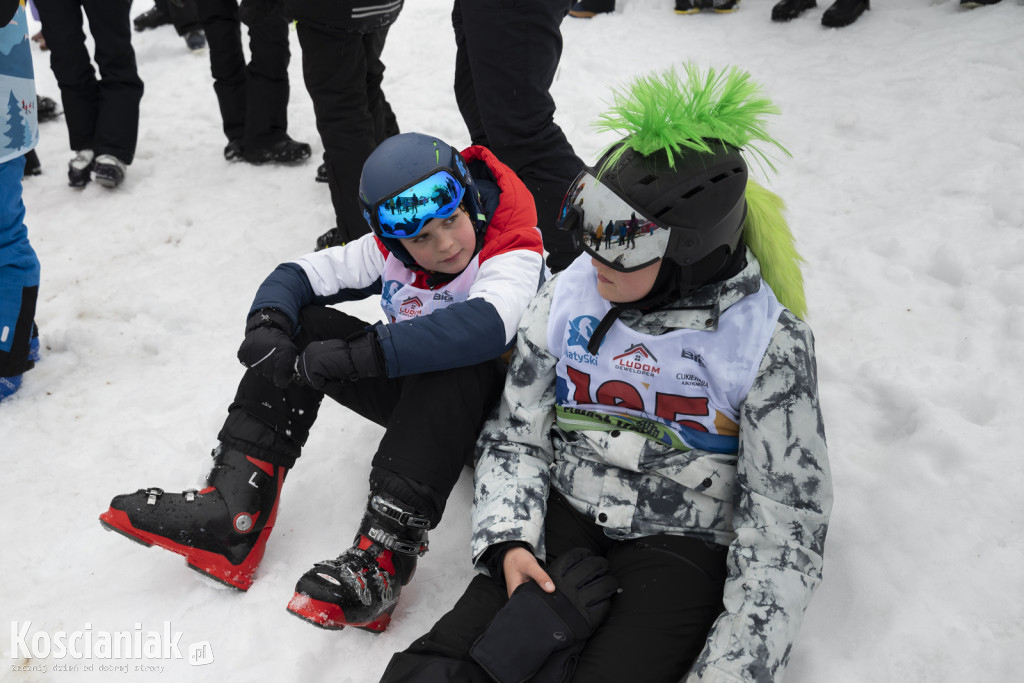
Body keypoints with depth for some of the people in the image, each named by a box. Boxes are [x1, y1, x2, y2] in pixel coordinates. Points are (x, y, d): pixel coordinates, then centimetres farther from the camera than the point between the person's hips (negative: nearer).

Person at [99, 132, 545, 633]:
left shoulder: (514, 254, -23)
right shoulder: (388, 252, -5)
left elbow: (487, 327, -44)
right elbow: (298, 276, -3)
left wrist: (360, 353, -47)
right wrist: (268, 320, -27)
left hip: (488, 405, -5)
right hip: (412, 397, 6)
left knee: (451, 361, -39)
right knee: (302, 325, -10)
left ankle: (381, 558, -44)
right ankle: (233, 508, -19)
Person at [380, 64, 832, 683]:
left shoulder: (771, 345, -10)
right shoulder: (568, 297, 0)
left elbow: (785, 524, -7)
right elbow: (514, 434, 7)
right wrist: (509, 540, -10)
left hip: (684, 544, -2)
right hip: (564, 518, 3)